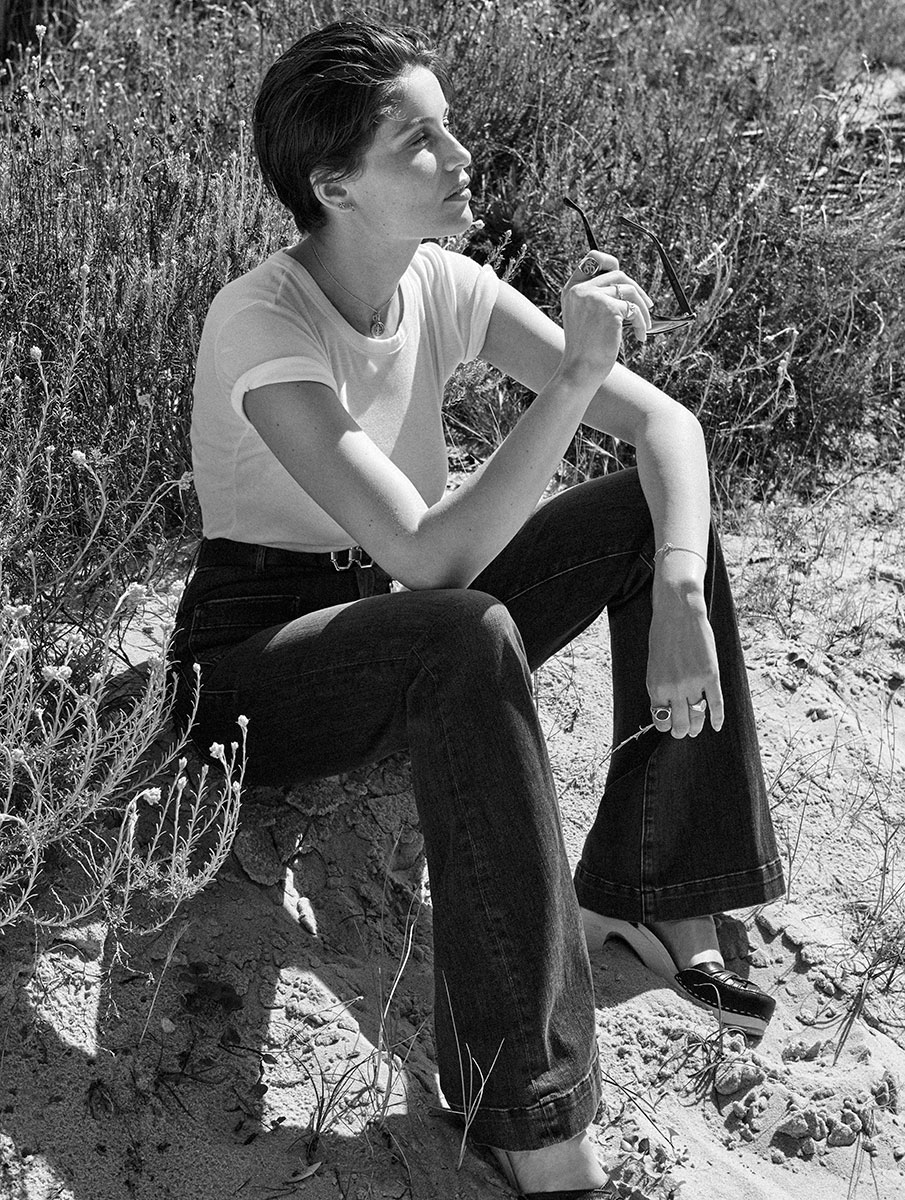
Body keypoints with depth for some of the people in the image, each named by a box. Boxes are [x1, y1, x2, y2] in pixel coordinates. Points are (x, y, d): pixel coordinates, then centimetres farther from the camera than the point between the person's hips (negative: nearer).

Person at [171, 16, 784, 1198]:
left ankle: (643, 894, -7)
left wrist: (682, 592, -24)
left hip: (407, 643, 7)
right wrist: (575, 371, -34)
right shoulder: (263, 325, -25)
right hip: (256, 667, -7)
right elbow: (433, 556, -34)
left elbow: (665, 422, -7)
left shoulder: (443, 287, -5)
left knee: (659, 508, -9)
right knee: (469, 635, -39)